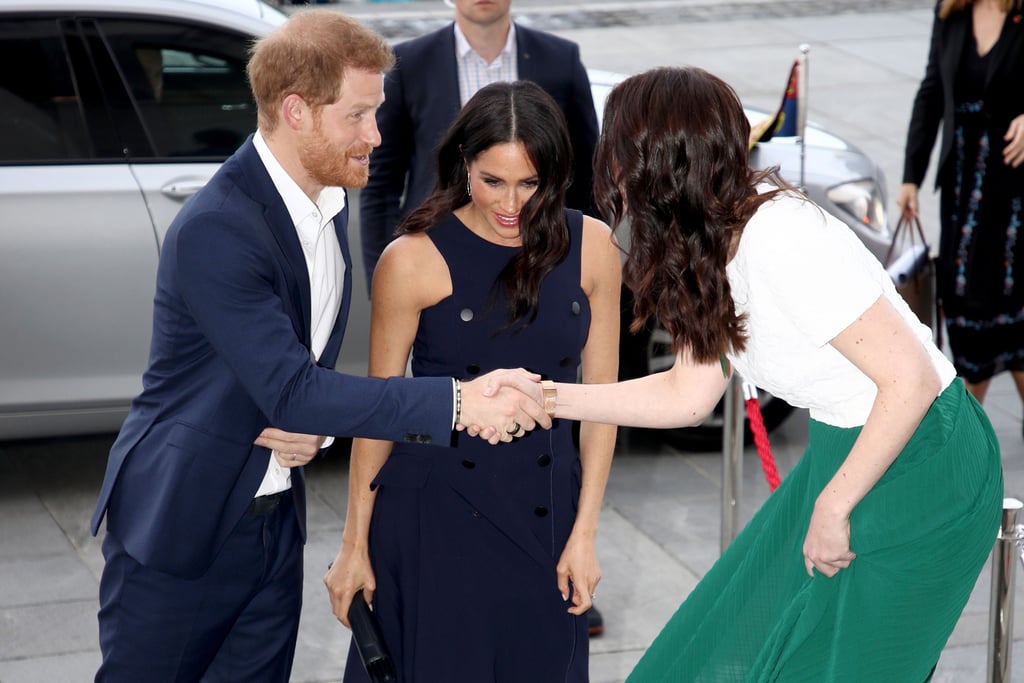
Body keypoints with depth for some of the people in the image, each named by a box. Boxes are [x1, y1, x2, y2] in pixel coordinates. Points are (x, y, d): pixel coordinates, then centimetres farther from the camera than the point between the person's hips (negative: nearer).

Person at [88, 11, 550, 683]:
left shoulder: (328, 200, 3)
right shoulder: (215, 229, -25)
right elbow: (292, 392, -29)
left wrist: (308, 422, -8)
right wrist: (458, 402, -33)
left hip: (276, 519, 7)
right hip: (179, 525, -7)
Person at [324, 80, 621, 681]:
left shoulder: (591, 247, -3)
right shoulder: (414, 260, -10)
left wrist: (584, 533, -1)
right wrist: (356, 545, -1)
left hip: (544, 512, 3)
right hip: (432, 517, -2)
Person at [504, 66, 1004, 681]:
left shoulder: (781, 240, -28)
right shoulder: (708, 246, 0)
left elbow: (912, 379, -26)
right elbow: (689, 395, 8)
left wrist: (833, 509, -19)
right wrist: (551, 396, 2)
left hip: (922, 465, -9)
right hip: (843, 448, 9)